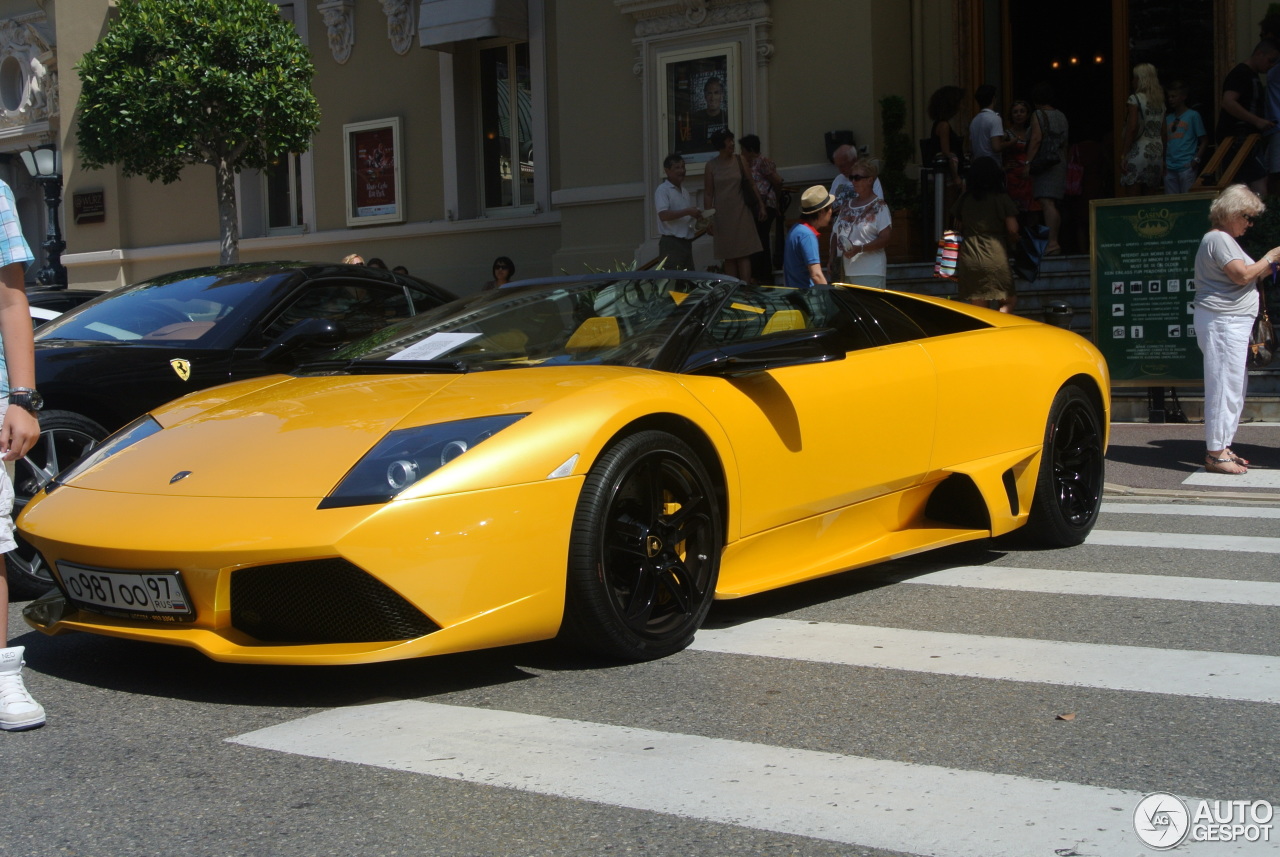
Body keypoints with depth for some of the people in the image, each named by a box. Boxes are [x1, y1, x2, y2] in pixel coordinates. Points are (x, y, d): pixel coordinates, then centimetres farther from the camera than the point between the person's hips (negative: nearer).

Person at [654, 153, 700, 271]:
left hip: (686, 242, 8)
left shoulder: (685, 192, 20)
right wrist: (687, 212, -21)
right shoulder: (662, 190, -6)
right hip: (671, 243, -8)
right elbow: (663, 215, -20)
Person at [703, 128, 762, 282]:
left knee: (744, 254, -7)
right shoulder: (711, 165, 1)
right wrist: (709, 219, -3)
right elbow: (708, 193, 2)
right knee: (729, 257, 4)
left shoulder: (739, 161, 4)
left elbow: (751, 185, 6)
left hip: (741, 213, 0)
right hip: (722, 215, 0)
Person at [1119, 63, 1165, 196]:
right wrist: (1163, 158, 18)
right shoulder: (1160, 101, 14)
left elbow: (1132, 128, -14)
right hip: (1156, 153, 7)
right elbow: (1163, 131, 14)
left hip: (1138, 151, -7)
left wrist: (1124, 155, -13)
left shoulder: (1135, 99, -5)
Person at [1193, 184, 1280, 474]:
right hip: (1222, 322, -11)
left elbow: (1245, 277, 24)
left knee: (1234, 388, 13)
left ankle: (1222, 448, 19)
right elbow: (1242, 275, -20)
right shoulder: (1218, 239, -12)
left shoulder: (1226, 239, 22)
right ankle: (1215, 454, -9)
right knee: (1225, 387, -10)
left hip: (1232, 323, 11)